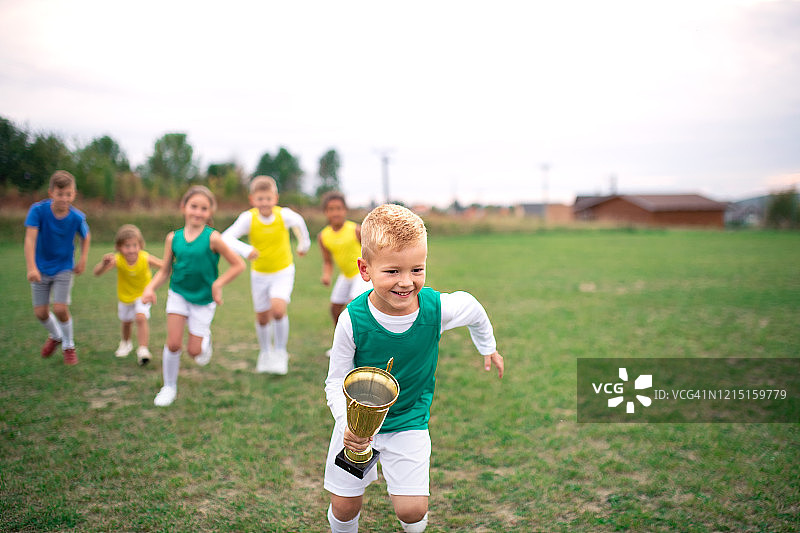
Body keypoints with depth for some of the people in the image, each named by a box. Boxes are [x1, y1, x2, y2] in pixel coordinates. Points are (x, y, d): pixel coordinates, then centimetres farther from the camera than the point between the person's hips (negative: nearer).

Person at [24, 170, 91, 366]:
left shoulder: (77, 217, -15)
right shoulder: (38, 210, -20)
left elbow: (86, 237, 6)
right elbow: (30, 239, -27)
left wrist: (83, 260, -3)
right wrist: (31, 268, -36)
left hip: (63, 268, -1)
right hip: (41, 269, 1)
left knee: (60, 309, -11)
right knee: (40, 312, 5)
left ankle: (68, 346, 15)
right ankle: (55, 336, 38)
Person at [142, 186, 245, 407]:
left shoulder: (212, 238, -14)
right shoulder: (173, 238, -4)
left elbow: (238, 265, -11)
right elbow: (164, 271, 3)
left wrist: (218, 284, -18)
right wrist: (150, 288, -14)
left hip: (204, 299, -2)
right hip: (178, 294, 2)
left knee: (194, 351, 2)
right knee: (173, 344, -6)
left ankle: (205, 339, 39)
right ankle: (169, 387, 15)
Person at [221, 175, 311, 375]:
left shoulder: (284, 215, -19)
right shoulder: (248, 218, -20)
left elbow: (299, 222, 5)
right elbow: (226, 237, -32)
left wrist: (304, 243, 19)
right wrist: (245, 249, -50)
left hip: (283, 271, -1)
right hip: (259, 274, 1)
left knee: (278, 309, -23)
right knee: (262, 318, 11)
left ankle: (280, 352, -1)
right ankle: (265, 353, 39)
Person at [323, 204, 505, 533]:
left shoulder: (437, 308, -22)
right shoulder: (353, 320, -26)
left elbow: (472, 307, 2)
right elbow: (336, 382, -14)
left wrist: (488, 348, 19)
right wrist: (348, 423, -32)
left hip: (409, 422, 0)